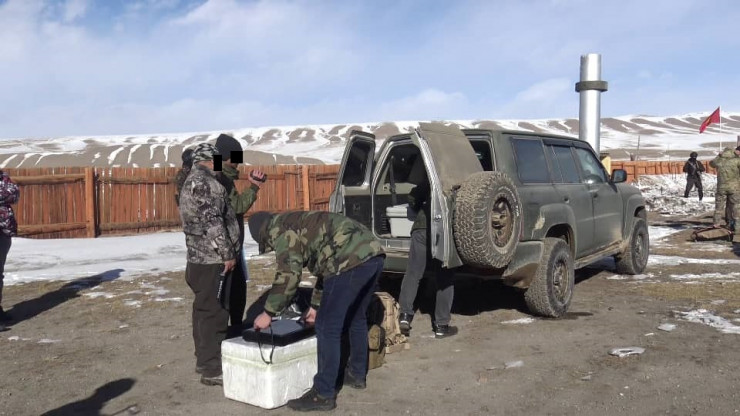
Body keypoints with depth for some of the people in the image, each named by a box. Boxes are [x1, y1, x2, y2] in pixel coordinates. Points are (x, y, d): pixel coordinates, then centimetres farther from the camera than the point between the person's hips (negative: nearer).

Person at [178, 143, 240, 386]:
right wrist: (228, 254, -16)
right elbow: (212, 222, -21)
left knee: (204, 309, 16)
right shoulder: (205, 183, -14)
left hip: (199, 257, 10)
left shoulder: (190, 182, 18)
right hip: (212, 259, -10)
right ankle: (212, 369, -3)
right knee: (213, 312, -7)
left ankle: (204, 359, 26)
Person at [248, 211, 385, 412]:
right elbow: (326, 265, 39)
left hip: (353, 260, -10)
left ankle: (324, 394, 5)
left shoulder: (281, 228, 5)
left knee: (327, 327, -1)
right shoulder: (300, 223, 34)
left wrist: (268, 313, 1)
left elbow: (288, 274, -8)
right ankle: (357, 375, 41)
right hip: (374, 254, 10)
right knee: (356, 318, 26)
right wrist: (315, 305, 44)